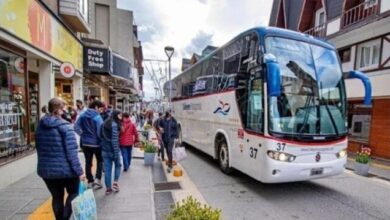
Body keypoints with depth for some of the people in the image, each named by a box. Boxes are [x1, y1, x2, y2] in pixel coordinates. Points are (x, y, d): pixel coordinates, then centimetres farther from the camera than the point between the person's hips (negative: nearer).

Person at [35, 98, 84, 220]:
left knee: (57, 197, 19)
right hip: (65, 169, -6)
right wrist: (79, 171, -16)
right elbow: (71, 152, -20)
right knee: (74, 193, 15)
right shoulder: (65, 127, -16)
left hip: (46, 169, 6)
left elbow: (39, 150, 13)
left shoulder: (40, 126, 4)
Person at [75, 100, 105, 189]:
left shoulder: (82, 115, 0)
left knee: (88, 162, 13)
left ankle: (90, 181, 21)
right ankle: (97, 179, 3)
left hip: (85, 142, 5)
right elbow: (100, 132, -20)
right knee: (100, 161, 14)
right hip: (96, 143, -5)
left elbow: (76, 127, -2)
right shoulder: (97, 117, -18)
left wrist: (83, 134, 7)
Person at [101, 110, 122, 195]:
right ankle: (115, 183, 10)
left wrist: (103, 147, 14)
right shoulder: (114, 124, -15)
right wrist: (116, 152, -18)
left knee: (107, 169, 10)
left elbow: (102, 137, 12)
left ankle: (108, 188, 17)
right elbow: (114, 140, -20)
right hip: (112, 150, -7)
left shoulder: (105, 123, 10)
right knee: (118, 166, 16)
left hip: (105, 150, 7)